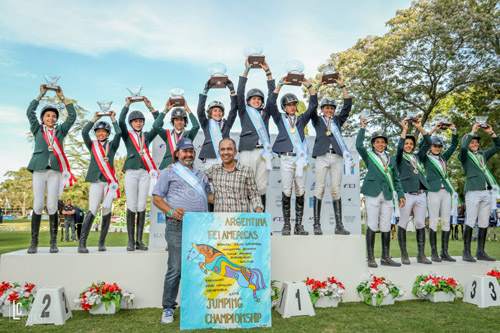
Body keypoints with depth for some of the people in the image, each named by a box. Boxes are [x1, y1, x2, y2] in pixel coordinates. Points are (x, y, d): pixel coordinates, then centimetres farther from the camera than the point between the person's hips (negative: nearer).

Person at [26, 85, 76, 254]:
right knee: (38, 206, -4)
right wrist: (41, 95, 13)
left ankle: (53, 242, 1)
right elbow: (30, 112, 8)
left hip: (55, 170, 0)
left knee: (52, 207, -2)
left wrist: (62, 97, 14)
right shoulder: (37, 129, 16)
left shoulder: (60, 130, 16)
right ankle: (34, 242, 2)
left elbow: (72, 116, 12)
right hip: (39, 170, 0)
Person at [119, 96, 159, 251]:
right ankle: (130, 240, 1)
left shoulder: (147, 136, 17)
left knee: (142, 207, 0)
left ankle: (139, 240, 3)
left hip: (145, 173, 2)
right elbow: (121, 121, -4)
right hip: (131, 172, -2)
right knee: (131, 206, -4)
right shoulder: (127, 135, 12)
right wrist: (127, 105, -7)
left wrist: (150, 106, 5)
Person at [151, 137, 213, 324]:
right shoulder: (168, 172, 7)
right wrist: (171, 211, -16)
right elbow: (157, 198, 2)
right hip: (178, 227, -5)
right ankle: (168, 308, 11)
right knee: (175, 269, -4)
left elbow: (210, 196, 27)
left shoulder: (200, 175, 23)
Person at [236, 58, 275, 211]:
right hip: (247, 152, -2)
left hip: (263, 152, 3)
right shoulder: (244, 111, 14)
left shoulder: (265, 112, 20)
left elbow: (272, 95, 13)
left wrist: (268, 72, 7)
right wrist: (246, 70, 0)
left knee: (261, 188, 3)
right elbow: (240, 93, 4)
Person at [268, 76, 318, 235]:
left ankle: (299, 225, 7)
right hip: (286, 158, -2)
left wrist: (309, 86, 4)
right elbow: (271, 103, 2)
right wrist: (280, 85, -1)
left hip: (301, 158, 2)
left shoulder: (301, 119, 20)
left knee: (301, 192, 1)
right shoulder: (280, 119, 14)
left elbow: (313, 105, 12)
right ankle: (286, 225, 2)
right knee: (287, 192, -5)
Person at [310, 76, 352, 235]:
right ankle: (317, 225, -3)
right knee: (319, 189, -5)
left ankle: (339, 225, 2)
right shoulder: (317, 120, 15)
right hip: (322, 156, -2)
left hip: (337, 157, 3)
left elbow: (347, 105, 17)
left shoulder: (337, 120, 22)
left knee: (336, 190, 1)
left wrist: (342, 86, 14)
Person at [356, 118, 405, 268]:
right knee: (372, 226, -2)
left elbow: (396, 178, 18)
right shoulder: (369, 156, 7)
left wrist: (401, 194, 12)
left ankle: (386, 257, 15)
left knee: (386, 227, 7)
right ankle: (371, 258, 4)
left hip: (388, 195, 4)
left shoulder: (391, 158, 18)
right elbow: (359, 146, -12)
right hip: (373, 194, -4)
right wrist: (363, 128, -9)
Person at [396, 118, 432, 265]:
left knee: (421, 224, 5)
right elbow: (399, 148, -15)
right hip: (407, 195, -5)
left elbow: (428, 143, 13)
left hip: (420, 195, 5)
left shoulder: (417, 157, 18)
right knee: (403, 224, 0)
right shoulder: (400, 158, 5)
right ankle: (404, 255, 8)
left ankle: (421, 255, 12)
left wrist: (420, 127, 6)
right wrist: (404, 129, -14)